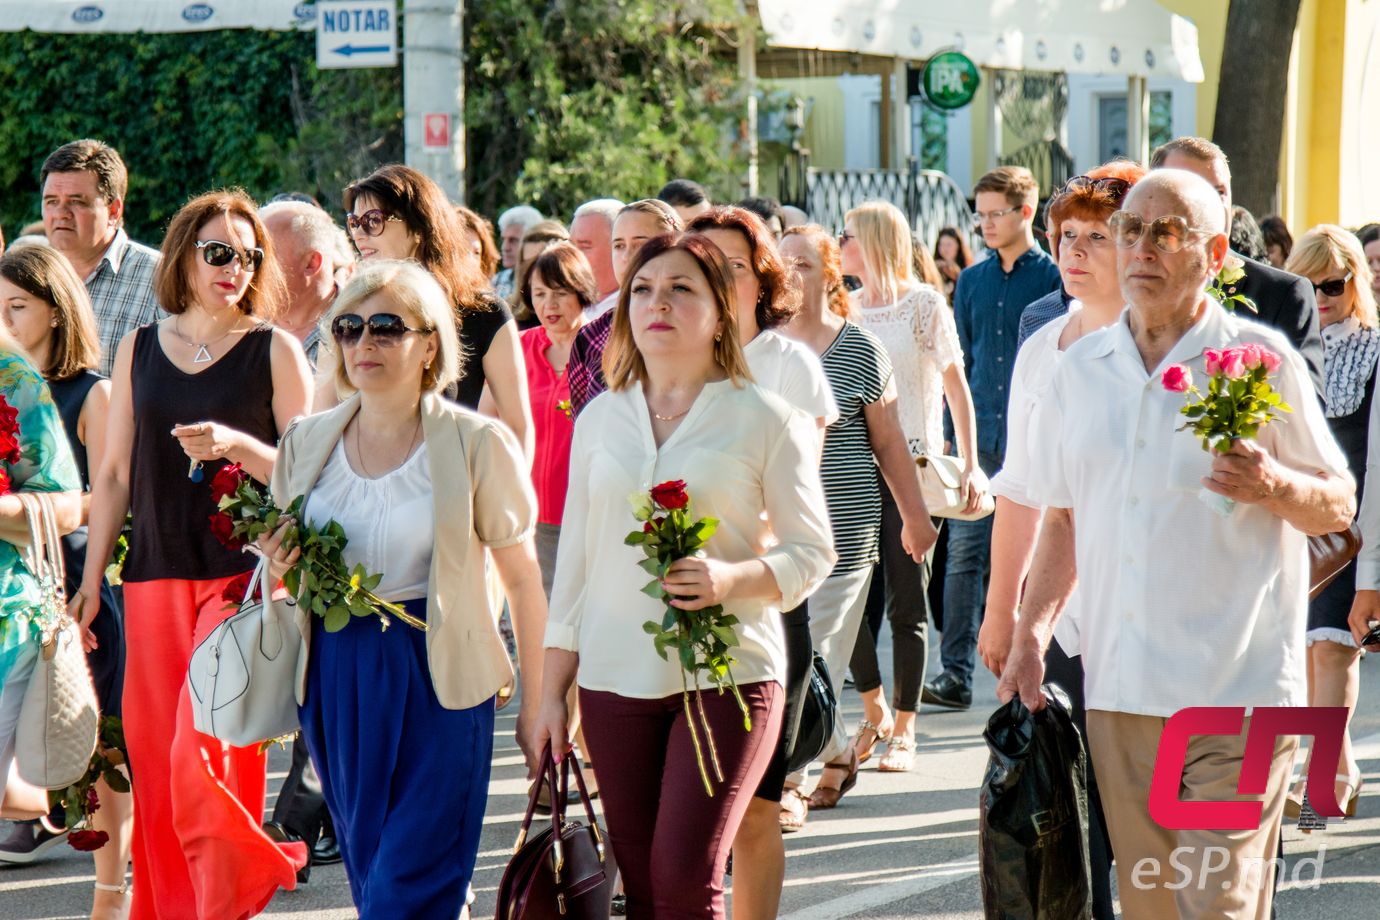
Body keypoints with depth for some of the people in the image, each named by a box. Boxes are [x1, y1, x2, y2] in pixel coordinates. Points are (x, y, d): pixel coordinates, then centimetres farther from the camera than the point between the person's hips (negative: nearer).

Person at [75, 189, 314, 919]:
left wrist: (237, 445, -19)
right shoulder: (139, 350, 11)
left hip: (242, 576, -3)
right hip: (156, 577, 3)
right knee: (154, 753, 1)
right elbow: (114, 474, 14)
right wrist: (90, 580, 11)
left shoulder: (275, 350, 2)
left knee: (205, 751, -13)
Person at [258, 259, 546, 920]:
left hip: (437, 677, -5)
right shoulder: (307, 442, 7)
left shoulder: (477, 445, -6)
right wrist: (280, 566, -4)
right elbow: (280, 569, 20)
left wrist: (536, 703, -3)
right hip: (334, 678, 5)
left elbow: (522, 577, -2)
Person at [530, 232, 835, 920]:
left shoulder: (764, 419, 0)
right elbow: (575, 559, 16)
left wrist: (733, 578, -18)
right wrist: (551, 691, 12)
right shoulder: (601, 419, 12)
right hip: (615, 681, 4)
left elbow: (813, 551, 1)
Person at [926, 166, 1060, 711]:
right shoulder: (971, 281, 13)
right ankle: (956, 675, 1)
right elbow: (961, 361, 16)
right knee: (964, 557, -1)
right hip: (979, 437, 4)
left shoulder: (1052, 278, -1)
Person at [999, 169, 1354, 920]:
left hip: (1236, 690, -5)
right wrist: (1030, 633, 9)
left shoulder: (1261, 360, -1)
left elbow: (1339, 504, 2)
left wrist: (1271, 486, -18)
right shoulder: (1081, 369, 13)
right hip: (1118, 688, 5)